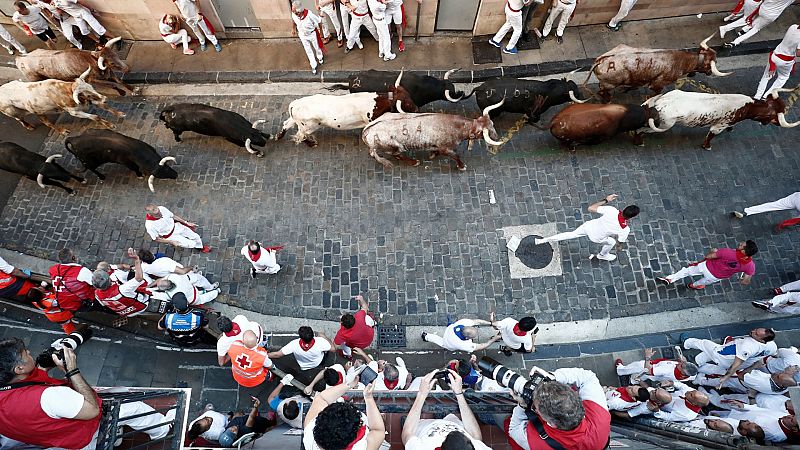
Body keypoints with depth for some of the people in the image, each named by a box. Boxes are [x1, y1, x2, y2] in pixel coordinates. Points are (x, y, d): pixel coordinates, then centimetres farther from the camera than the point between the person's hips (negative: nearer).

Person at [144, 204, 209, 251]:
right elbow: (157, 239, -17)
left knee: (195, 236, 9)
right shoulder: (150, 226, -32)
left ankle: (201, 247, 41)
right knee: (191, 244, -9)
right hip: (170, 236, -4)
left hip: (176, 226, 4)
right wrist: (172, 242, -20)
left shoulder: (161, 209, -22)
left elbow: (173, 216, -3)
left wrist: (187, 223, 0)